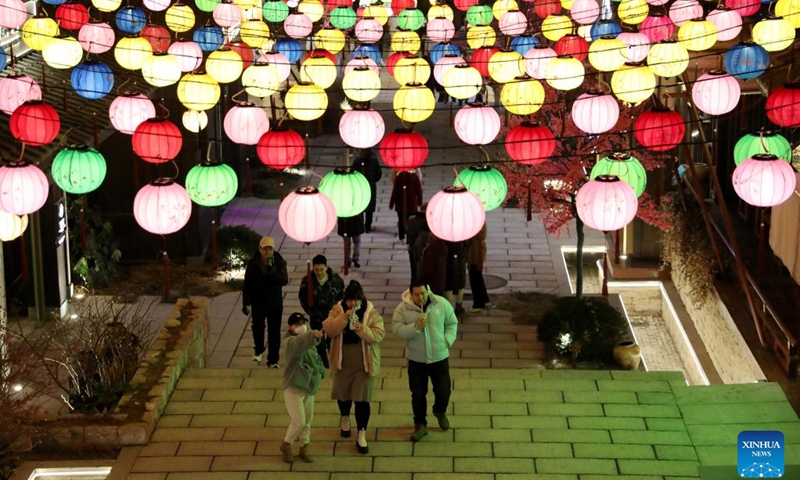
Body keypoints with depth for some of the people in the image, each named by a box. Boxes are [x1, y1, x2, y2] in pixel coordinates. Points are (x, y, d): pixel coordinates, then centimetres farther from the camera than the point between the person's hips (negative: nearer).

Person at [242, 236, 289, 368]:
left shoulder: (279, 262, -6)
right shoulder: (253, 263, -6)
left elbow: (284, 281, -18)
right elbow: (247, 284, -1)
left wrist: (272, 269, -30)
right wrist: (246, 303, -4)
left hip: (275, 302, 1)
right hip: (258, 301, -1)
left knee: (274, 331, 4)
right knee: (258, 324, -23)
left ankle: (273, 360, 16)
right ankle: (259, 349, 3)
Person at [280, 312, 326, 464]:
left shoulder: (308, 342, 10)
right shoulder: (291, 342, -18)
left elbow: (315, 359, 21)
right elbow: (300, 344, -43)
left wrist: (319, 371, 3)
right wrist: (314, 335, -60)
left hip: (309, 388, 8)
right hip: (293, 388, -8)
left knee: (307, 421, 14)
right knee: (298, 421, -10)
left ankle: (304, 448, 29)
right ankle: (286, 445, 13)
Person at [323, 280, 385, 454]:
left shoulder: (371, 312, -9)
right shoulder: (337, 310, -5)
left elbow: (379, 334, -16)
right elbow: (328, 330, -16)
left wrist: (362, 329, -30)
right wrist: (344, 318, -27)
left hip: (364, 363, -2)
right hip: (342, 361, 2)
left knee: (362, 398, -3)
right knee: (343, 393, 19)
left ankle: (361, 435, 4)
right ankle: (345, 418, 49)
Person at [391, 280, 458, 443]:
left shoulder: (442, 304, -10)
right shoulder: (402, 308, -12)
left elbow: (452, 323, 2)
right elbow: (397, 330, -15)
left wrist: (447, 341, -9)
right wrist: (415, 327, -28)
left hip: (439, 358, 1)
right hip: (416, 360, -1)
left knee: (443, 391, 10)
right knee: (418, 394, 9)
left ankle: (440, 412, 43)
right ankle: (420, 425, 27)